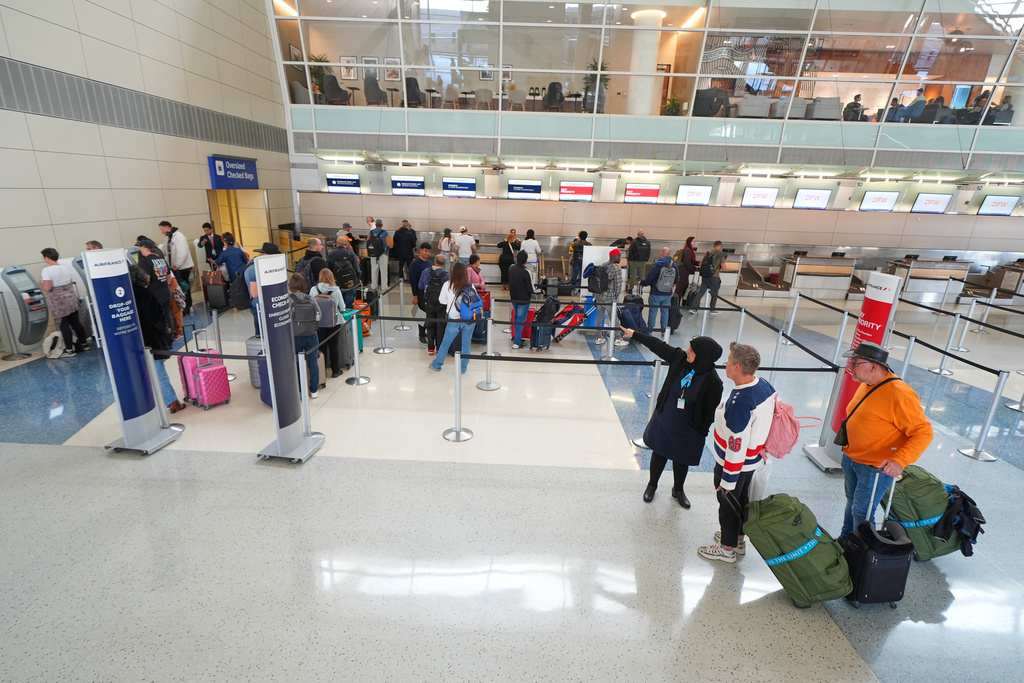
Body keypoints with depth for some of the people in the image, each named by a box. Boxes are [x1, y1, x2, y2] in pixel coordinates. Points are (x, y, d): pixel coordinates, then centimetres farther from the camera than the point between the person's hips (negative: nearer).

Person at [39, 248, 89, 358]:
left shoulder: (47, 270, -14)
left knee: (64, 325, -1)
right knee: (75, 322, 13)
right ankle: (84, 344, 18)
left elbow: (47, 288, -19)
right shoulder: (65, 268, 7)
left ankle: (69, 350, 2)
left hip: (59, 302, -6)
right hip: (71, 298, 6)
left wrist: (41, 283, 0)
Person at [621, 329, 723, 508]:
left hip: (687, 430, -3)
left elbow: (710, 412, -15)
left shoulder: (713, 382, -24)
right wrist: (634, 334, 2)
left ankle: (678, 490, 48)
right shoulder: (680, 358, -15)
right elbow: (658, 346, -4)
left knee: (681, 460, 20)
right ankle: (652, 485, 44)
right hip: (663, 421, 3)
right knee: (659, 454, 20)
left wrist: (701, 432, -12)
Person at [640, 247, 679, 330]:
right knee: (665, 311, 14)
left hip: (656, 293, -4)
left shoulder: (657, 265, -15)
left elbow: (648, 279, -14)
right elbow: (677, 280, 10)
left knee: (653, 311, 5)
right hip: (668, 294, 4)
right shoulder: (675, 266, 1)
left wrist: (641, 283, 5)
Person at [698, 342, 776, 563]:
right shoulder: (764, 384, -9)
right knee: (742, 498, 26)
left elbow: (736, 446, -30)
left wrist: (728, 479, -18)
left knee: (728, 502, 13)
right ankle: (738, 538, 47)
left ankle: (727, 548, 33)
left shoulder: (739, 403, -35)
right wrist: (761, 448, 21)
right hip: (753, 460, 8)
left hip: (734, 463, -8)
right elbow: (776, 408, 8)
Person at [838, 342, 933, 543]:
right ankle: (845, 541, 40)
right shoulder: (867, 384, 2)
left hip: (876, 467, -8)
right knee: (851, 503, 23)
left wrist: (900, 460, -35)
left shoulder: (899, 394, -25)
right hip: (850, 459, 8)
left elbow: (924, 432, -24)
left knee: (861, 512, 3)